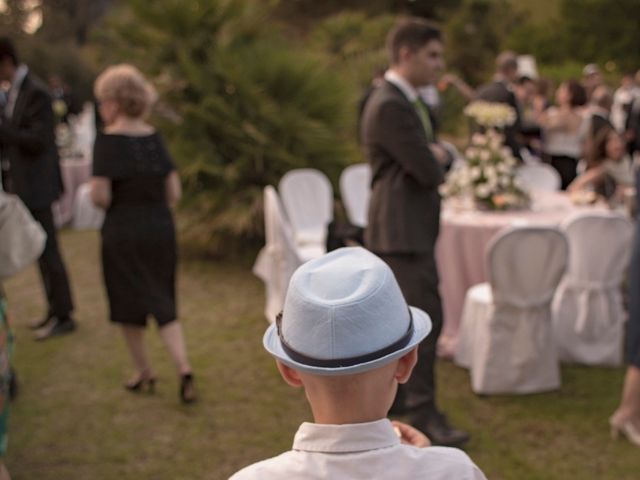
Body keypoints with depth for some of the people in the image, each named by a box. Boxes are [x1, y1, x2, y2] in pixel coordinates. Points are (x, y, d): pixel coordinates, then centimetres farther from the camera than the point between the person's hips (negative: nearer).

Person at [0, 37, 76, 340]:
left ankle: (63, 316, 8)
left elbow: (38, 140, -22)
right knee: (42, 251, 15)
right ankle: (55, 310, 25)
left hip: (35, 186, -9)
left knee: (47, 252, -2)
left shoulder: (35, 93, -16)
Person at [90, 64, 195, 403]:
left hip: (122, 232, -4)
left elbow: (100, 196, -19)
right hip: (161, 228, 5)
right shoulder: (154, 138, 3)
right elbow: (173, 193, 3)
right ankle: (183, 368, -5)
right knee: (163, 305, 12)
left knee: (128, 306, 14)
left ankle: (144, 374, 25)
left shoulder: (108, 140, -12)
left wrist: (94, 195, 3)